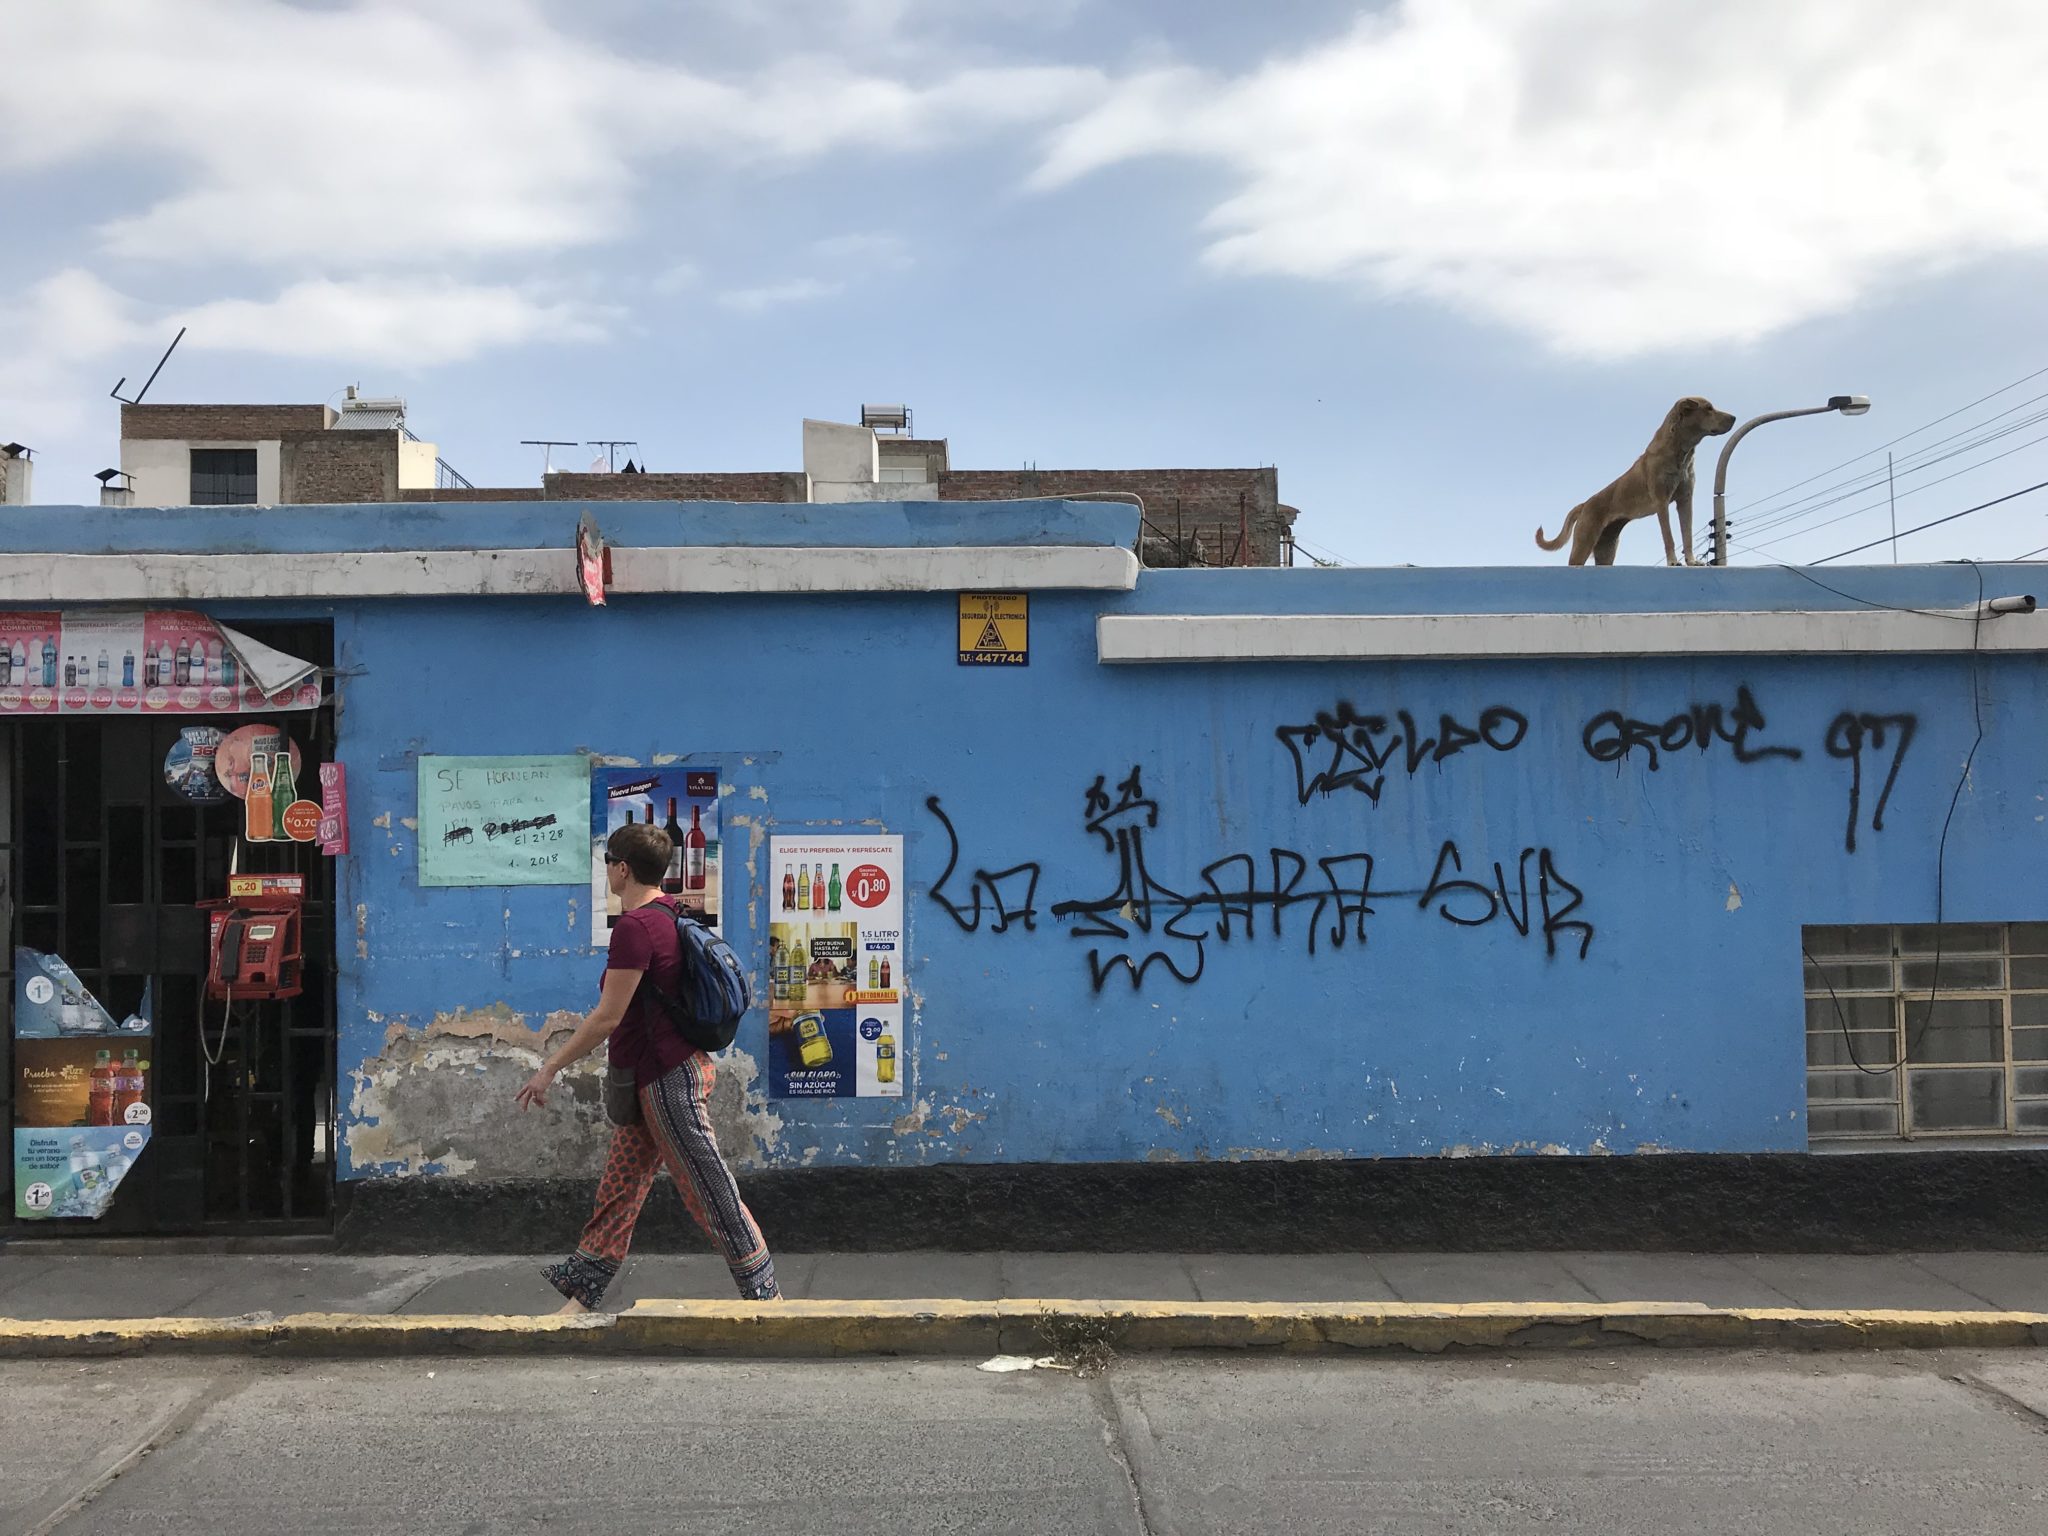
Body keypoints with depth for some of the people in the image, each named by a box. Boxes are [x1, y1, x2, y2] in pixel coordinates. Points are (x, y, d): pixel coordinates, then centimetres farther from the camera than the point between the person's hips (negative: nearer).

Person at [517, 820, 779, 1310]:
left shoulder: (635, 927, -20)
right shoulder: (668, 913, 10)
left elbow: (608, 1017, -20)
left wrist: (550, 1068, -12)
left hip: (666, 1080, -10)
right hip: (653, 1076, 10)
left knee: (709, 1189, -3)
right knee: (619, 1188, 14)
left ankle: (765, 1293, 5)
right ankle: (582, 1296, 22)